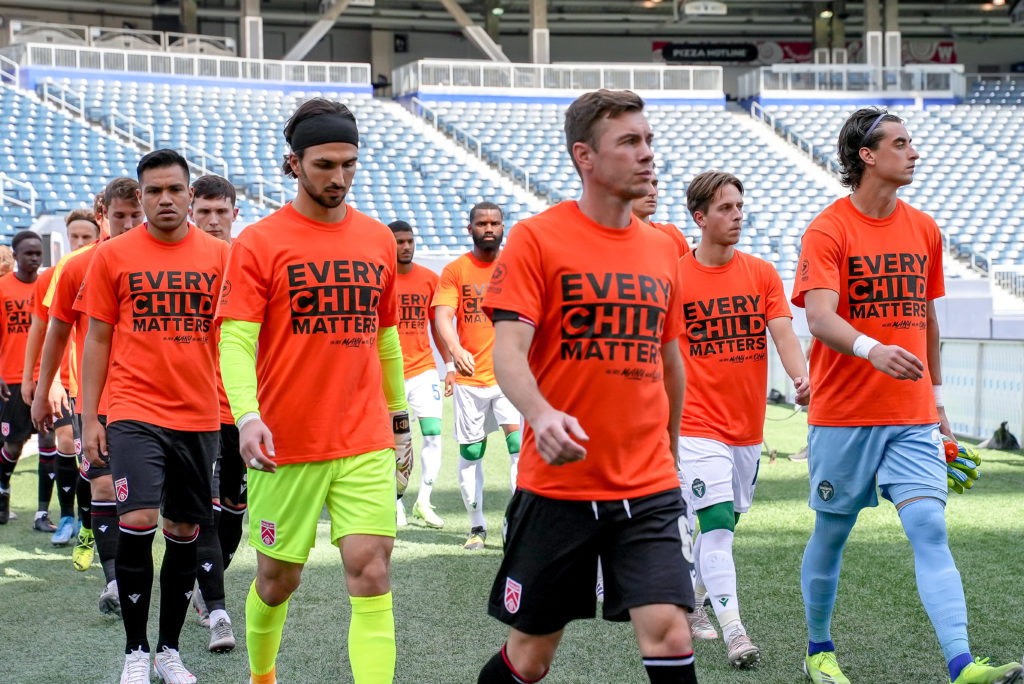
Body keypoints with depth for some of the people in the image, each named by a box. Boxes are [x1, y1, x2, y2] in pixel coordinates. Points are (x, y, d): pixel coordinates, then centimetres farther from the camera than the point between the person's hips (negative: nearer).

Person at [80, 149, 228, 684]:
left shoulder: (219, 256, 4)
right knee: (138, 522, -15)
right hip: (133, 411, -2)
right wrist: (89, 418, 1)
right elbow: (97, 339, 5)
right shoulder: (112, 256, 1)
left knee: (185, 531, 9)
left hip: (198, 415, 2)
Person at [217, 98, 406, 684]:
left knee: (371, 572, -11)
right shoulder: (259, 243, -5)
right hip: (285, 444, -2)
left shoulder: (379, 240, 8)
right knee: (279, 579, 11)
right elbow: (236, 340, -13)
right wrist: (247, 416, -28)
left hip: (367, 442, 2)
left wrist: (398, 415, 22)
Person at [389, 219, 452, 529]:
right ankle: (396, 504, 16)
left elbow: (437, 326, 13)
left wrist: (450, 366, 8)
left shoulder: (429, 279, 6)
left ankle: (423, 502, 4)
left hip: (423, 368, 2)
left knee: (434, 433, -7)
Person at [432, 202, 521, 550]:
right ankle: (477, 525, 21)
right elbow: (443, 316, -10)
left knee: (520, 445, -15)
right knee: (470, 453, 7)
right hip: (469, 377, 1)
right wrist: (455, 350, -28)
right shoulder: (455, 270, 2)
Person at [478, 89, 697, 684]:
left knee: (668, 636, -13)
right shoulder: (536, 238, -5)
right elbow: (508, 350, -15)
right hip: (556, 485, -3)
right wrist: (542, 415, -33)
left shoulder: (662, 250, 10)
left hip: (649, 489, 3)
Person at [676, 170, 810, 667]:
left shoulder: (762, 273, 4)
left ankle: (691, 603, 36)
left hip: (749, 426, 5)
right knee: (717, 523, -14)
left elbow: (783, 333, -5)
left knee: (723, 524, 15)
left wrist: (801, 377, -24)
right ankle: (734, 634, -15)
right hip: (698, 425, -4)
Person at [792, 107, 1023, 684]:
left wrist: (937, 399, 22)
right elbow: (820, 316, -21)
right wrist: (872, 349, -40)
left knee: (930, 528, -10)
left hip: (912, 418, 4)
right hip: (843, 415, -3)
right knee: (831, 533, 8)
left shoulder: (924, 229, 11)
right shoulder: (828, 231, -7)